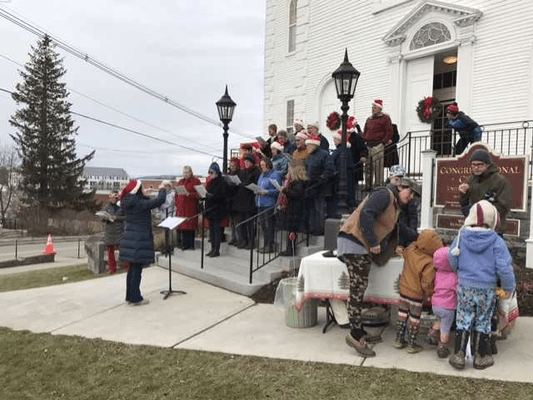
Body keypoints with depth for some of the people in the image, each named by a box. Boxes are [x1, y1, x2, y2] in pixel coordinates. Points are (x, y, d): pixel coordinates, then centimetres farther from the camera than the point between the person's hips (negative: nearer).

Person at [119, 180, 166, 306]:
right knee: (137, 269, 0)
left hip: (130, 237, 8)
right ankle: (135, 298, 8)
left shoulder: (127, 203, 5)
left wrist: (144, 194, 26)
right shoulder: (141, 204, -17)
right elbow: (160, 200, -17)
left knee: (132, 268, 16)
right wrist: (162, 189, 0)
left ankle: (129, 296, 24)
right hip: (140, 239, -8)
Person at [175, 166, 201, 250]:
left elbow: (198, 194, -5)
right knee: (182, 226, 3)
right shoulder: (180, 181, 18)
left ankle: (191, 245, 3)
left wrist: (189, 194, -19)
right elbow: (177, 194, 19)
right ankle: (184, 244, 10)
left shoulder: (196, 181, 2)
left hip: (191, 207, -5)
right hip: (181, 207, 5)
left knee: (190, 226, -4)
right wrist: (176, 204, 10)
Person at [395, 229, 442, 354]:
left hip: (404, 289, 6)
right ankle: (412, 345, 22)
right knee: (414, 318, 10)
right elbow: (426, 283, -22)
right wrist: (429, 295, -6)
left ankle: (399, 340, 29)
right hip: (416, 294, -5)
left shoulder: (410, 251, -11)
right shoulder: (429, 263, -27)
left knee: (402, 314, 18)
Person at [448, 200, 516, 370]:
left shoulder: (461, 236, -6)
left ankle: (458, 356, 15)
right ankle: (481, 357, 27)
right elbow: (504, 268, -11)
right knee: (482, 322, 13)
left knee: (463, 321, 11)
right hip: (487, 289, -1)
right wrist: (509, 287, 5)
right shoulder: (496, 241, -12)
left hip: (465, 286, 1)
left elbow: (453, 262, 2)